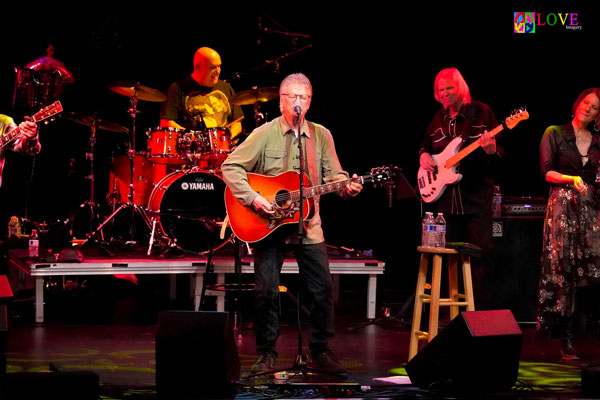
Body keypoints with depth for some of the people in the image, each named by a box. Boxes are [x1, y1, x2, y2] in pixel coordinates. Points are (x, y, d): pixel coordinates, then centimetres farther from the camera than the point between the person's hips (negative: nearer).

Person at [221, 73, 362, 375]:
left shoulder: (321, 135, 5)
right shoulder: (265, 134, -4)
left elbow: (333, 174, 6)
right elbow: (231, 166, -6)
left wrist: (347, 187, -16)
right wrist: (252, 198, -17)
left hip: (309, 226, 3)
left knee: (323, 290, 0)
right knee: (266, 291, -2)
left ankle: (321, 350, 16)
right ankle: (266, 354, 12)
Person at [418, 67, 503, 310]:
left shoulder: (481, 112, -4)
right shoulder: (438, 119, 11)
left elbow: (500, 152, -5)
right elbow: (426, 145, 27)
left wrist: (491, 151, -27)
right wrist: (423, 155, 5)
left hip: (476, 197, -5)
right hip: (446, 197, 5)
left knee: (481, 254, -8)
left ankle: (483, 311, -5)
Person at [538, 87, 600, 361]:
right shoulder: (555, 135, 6)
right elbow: (546, 172, -2)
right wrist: (571, 179, -16)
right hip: (562, 207, -3)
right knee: (563, 271, -6)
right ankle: (566, 340, -4)